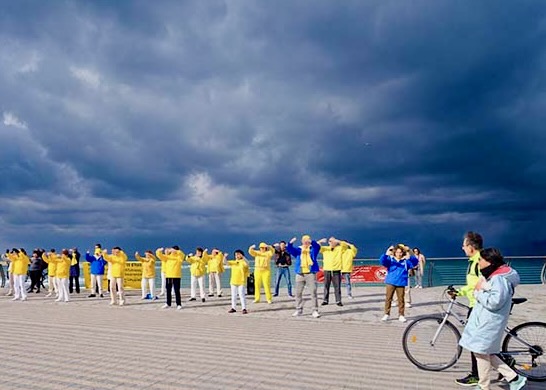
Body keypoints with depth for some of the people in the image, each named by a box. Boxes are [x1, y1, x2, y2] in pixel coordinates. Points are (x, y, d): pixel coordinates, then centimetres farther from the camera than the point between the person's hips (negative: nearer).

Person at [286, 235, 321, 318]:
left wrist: (311, 242, -36)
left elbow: (317, 246, -16)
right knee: (298, 293, 8)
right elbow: (289, 249, -4)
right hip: (300, 274, 3)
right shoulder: (298, 249, 11)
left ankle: (315, 311, 0)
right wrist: (291, 243, -26)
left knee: (313, 292, -6)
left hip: (311, 273, -3)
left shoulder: (313, 249, 7)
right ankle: (299, 310, 19)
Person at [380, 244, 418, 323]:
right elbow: (382, 261, -13)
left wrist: (410, 257, -28)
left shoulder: (406, 261, 5)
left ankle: (401, 315, 14)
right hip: (391, 283, 0)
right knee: (388, 298, 3)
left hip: (401, 283, 1)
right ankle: (386, 314, 12)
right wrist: (386, 254, -34)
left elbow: (415, 262, -6)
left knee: (401, 299, 3)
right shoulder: (390, 259, 2)